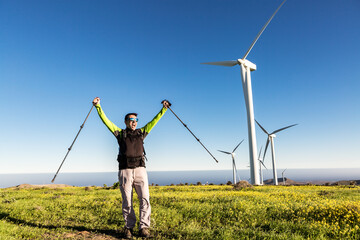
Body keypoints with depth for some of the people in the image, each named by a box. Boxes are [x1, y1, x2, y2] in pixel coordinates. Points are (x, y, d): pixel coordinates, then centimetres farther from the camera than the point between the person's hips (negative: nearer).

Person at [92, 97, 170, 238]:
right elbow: (106, 121, 11)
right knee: (127, 202, 3)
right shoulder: (120, 133, 13)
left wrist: (164, 109, 17)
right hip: (125, 171, -1)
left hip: (140, 170, 1)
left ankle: (144, 228, 0)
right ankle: (129, 227, 16)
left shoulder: (141, 132, 18)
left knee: (144, 199, -7)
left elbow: (154, 121, 20)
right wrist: (98, 107, 6)